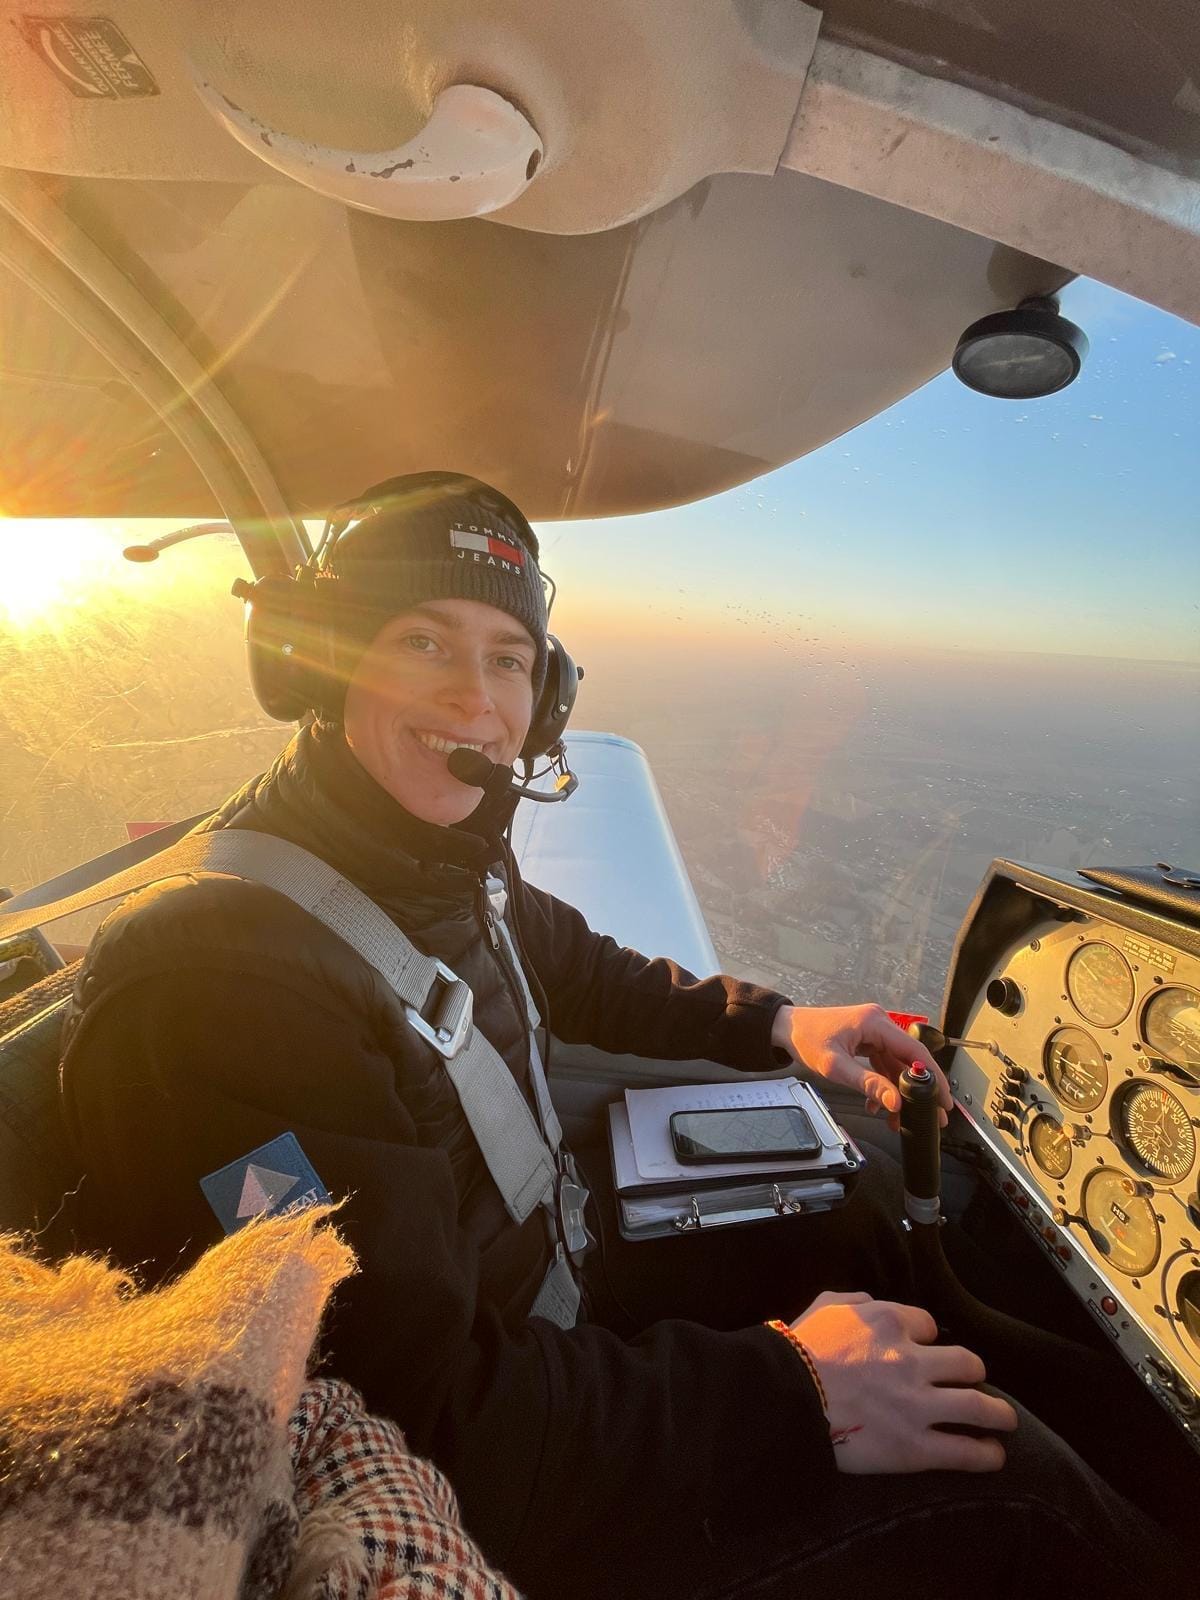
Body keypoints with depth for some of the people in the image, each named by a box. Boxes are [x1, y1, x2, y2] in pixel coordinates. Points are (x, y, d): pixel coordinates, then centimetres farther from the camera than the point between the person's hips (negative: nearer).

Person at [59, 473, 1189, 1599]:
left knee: (856, 1195, 13)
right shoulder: (216, 975, -31)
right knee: (999, 1491, -13)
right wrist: (788, 1394, -24)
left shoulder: (443, 852, -7)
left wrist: (775, 1024, 3)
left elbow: (577, 974, 11)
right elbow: (416, 1410, -29)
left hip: (537, 1248, 7)